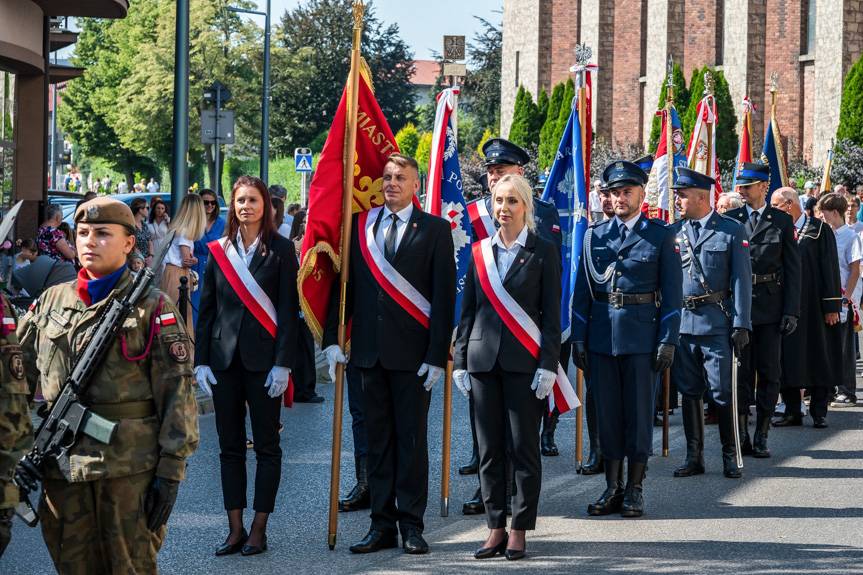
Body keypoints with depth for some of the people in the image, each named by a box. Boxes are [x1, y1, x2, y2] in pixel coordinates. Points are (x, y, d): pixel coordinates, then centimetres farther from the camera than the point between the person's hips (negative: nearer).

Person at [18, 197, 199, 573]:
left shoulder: (152, 308, -1)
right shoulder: (50, 302, 11)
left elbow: (176, 391, -4)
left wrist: (171, 470, -10)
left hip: (130, 467, -4)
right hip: (62, 467, 4)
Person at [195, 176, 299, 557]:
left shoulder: (280, 250, -3)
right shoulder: (219, 250, 8)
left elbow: (288, 310, -5)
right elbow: (206, 309, 9)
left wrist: (282, 364, -12)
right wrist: (201, 361, 3)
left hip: (263, 360, -4)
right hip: (224, 359, 4)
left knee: (266, 446, 3)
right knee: (230, 446, 7)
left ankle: (259, 530, 8)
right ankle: (235, 529, 13)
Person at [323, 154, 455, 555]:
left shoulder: (435, 230, 0)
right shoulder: (360, 225, 10)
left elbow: (444, 296, -3)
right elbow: (345, 284, 11)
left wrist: (437, 356, -9)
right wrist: (332, 339, 2)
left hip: (412, 352, -3)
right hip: (369, 351, 3)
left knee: (412, 439, 1)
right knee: (378, 439, 7)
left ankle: (411, 525, 6)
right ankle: (382, 524, 13)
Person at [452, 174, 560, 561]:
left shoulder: (542, 252, 0)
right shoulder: (481, 251, 10)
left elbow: (551, 314, -2)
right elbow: (468, 309, 12)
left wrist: (548, 365, -9)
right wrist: (460, 361, 6)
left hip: (523, 361, -3)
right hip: (484, 360, 4)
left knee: (523, 447, -1)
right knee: (489, 448, 5)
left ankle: (519, 529, 7)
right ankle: (496, 526, 12)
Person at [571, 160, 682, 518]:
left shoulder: (660, 235, 2)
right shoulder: (595, 235, 9)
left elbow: (671, 291, 0)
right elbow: (583, 289, 10)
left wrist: (668, 340, -7)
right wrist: (578, 338, 4)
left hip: (641, 333, -3)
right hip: (601, 334, 3)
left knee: (639, 411, 1)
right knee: (607, 411, 6)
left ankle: (634, 489, 10)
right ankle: (612, 488, 14)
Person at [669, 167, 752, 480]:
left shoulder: (732, 231, -1)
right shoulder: (673, 231, 8)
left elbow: (741, 280, -2)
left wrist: (741, 324, -8)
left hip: (716, 322, -3)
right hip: (681, 321, 4)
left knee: (723, 391, -2)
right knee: (689, 391, 8)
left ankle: (730, 456, 9)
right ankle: (694, 456, 16)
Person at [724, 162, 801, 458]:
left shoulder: (782, 221, 4)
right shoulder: (729, 220, 4)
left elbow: (793, 267, 3)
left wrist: (791, 310, -4)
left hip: (770, 304, 0)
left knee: (769, 371, 3)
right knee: (740, 370, 2)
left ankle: (761, 436, 10)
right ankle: (741, 436, 8)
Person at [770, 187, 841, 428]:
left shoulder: (819, 230, -2)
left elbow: (830, 270, -5)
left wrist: (832, 306, -10)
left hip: (813, 307, -4)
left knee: (818, 358, 1)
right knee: (788, 360, 4)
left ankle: (819, 413, 6)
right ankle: (792, 411, 11)